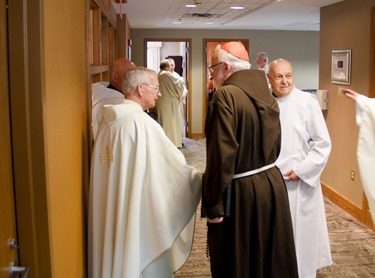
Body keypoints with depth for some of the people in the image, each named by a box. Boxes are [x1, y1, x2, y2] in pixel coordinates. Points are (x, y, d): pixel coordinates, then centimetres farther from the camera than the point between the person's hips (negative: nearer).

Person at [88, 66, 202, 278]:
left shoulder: (108, 119, 3)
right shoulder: (142, 122, -20)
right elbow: (174, 165, -16)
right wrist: (202, 180, -1)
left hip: (111, 209, 8)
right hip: (140, 210, -8)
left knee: (116, 254, 20)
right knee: (144, 259, 9)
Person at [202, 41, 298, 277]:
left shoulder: (226, 96, -18)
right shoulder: (267, 96, 7)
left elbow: (222, 154, -22)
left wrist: (213, 204, -16)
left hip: (241, 193, -7)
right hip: (273, 184, 8)